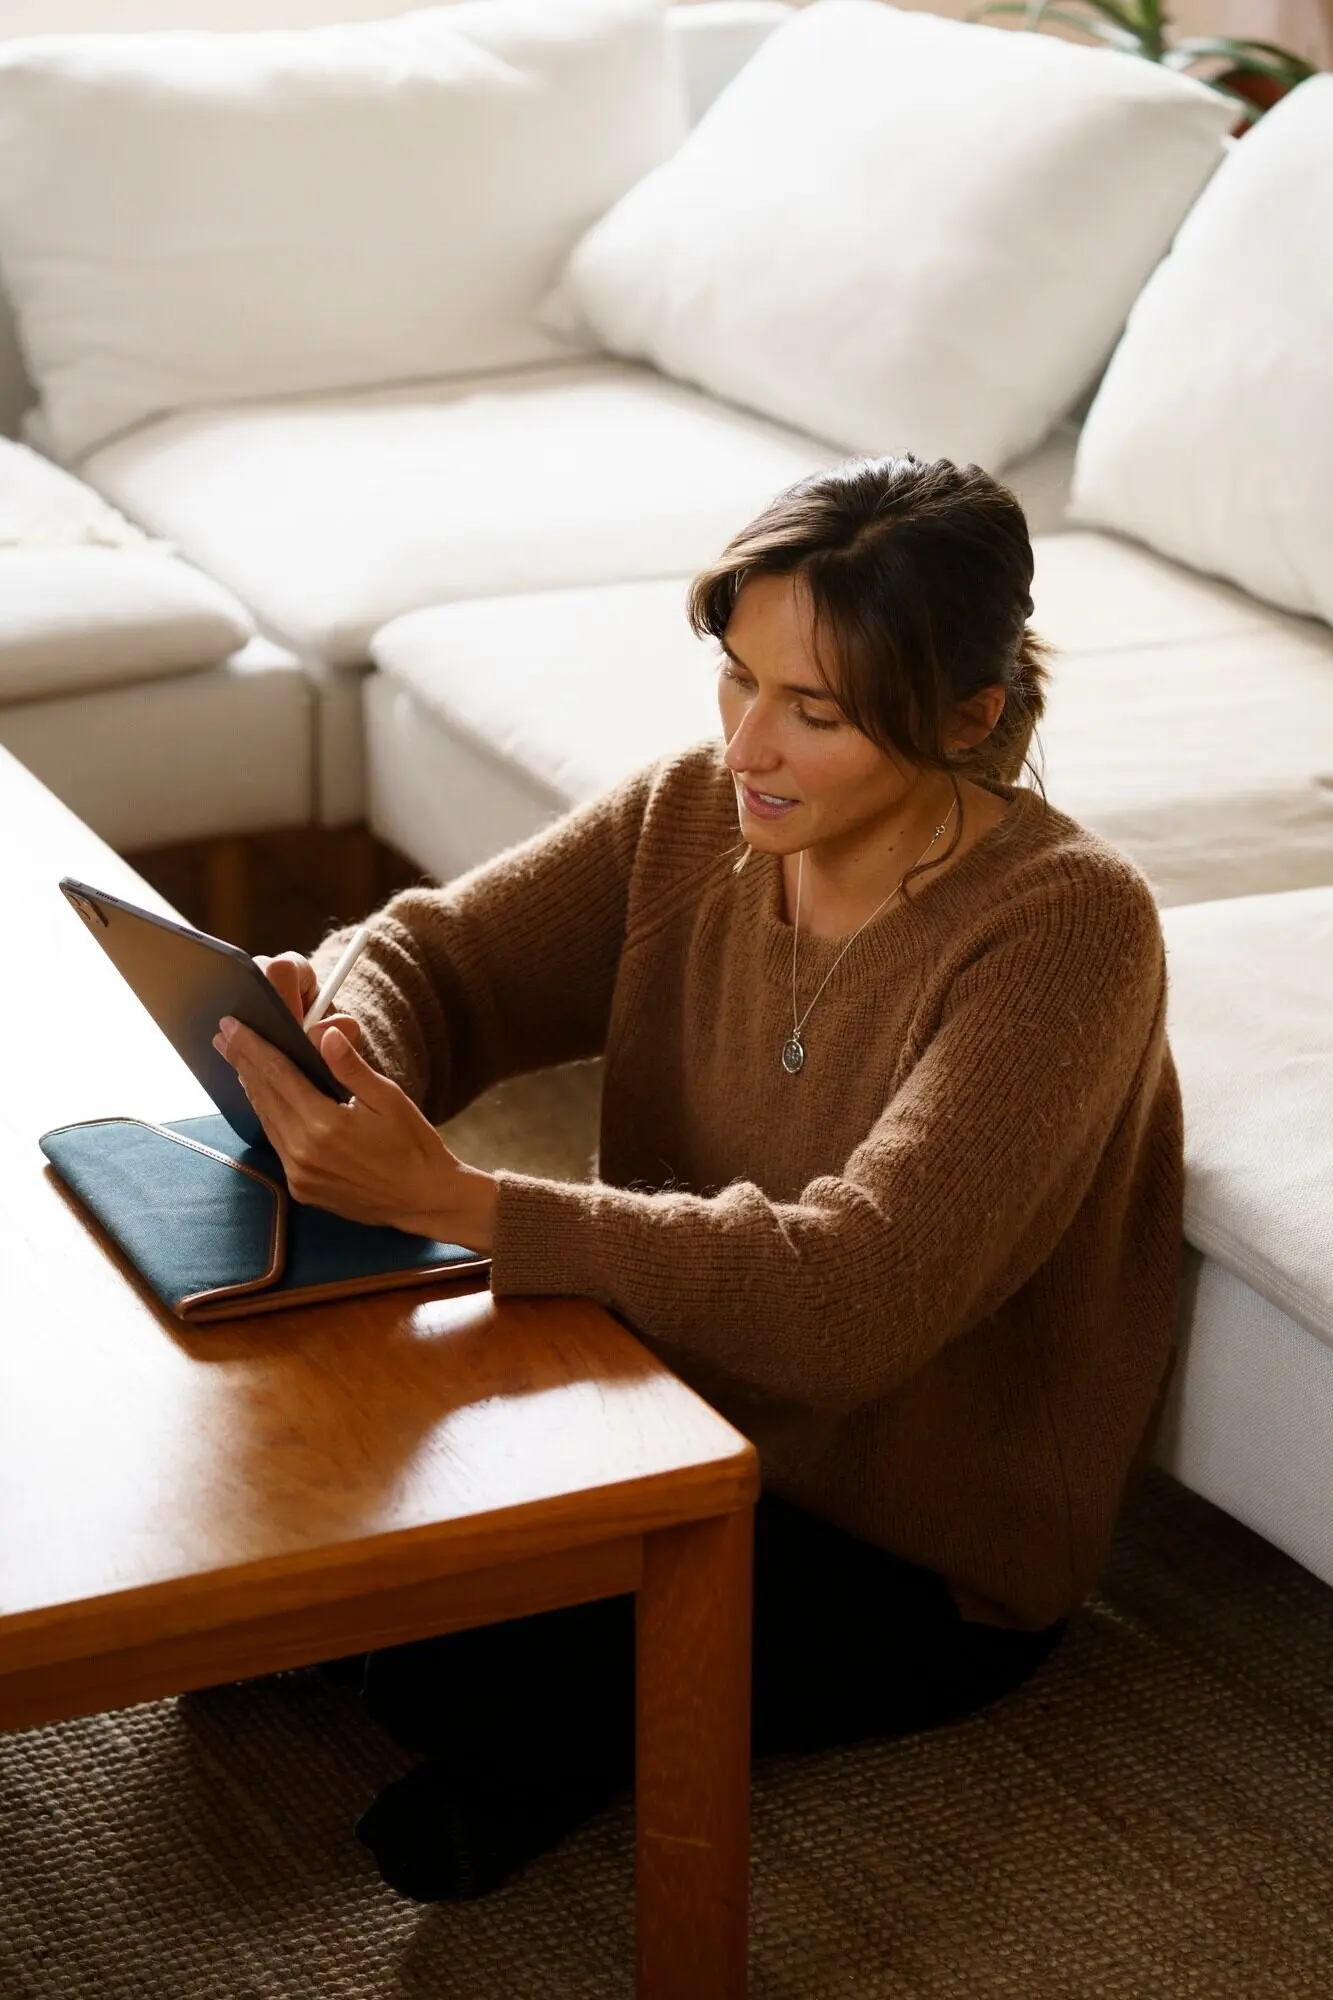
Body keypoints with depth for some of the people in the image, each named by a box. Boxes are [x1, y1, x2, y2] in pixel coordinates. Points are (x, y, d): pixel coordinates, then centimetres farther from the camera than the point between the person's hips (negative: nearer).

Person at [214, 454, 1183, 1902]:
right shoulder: (692, 816, -6)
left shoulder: (1063, 925, -26)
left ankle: (607, 1718, 7)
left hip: (917, 1561, -6)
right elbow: (432, 957, -3)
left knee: (431, 1656, -20)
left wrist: (447, 1200, -43)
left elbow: (856, 1295, -36)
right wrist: (339, 1056, -30)